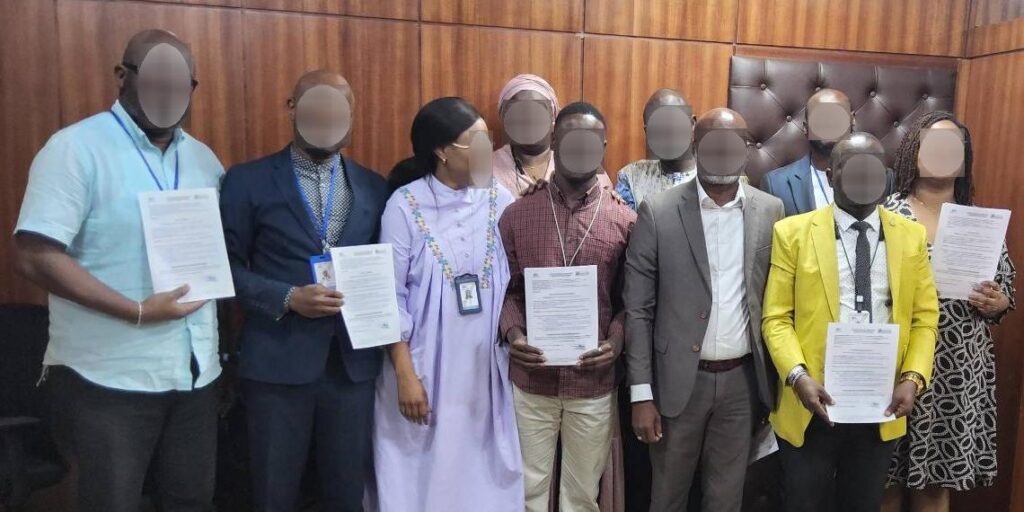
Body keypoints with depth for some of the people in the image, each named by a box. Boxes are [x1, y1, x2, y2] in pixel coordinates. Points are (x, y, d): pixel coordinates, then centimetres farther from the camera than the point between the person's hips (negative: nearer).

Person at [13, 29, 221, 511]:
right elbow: (37, 256, -16)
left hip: (196, 372, 6)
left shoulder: (203, 158, 9)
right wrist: (137, 311, -21)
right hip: (110, 378, -5)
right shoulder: (76, 148, -9)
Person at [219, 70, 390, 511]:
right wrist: (288, 299, -15)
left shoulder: (374, 187, 8)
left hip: (354, 361, 3)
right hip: (278, 362, -2)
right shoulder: (249, 181, -2)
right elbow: (227, 267, -2)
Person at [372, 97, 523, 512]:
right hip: (425, 369, -2)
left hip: (485, 370, 2)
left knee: (483, 473, 11)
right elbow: (392, 296, -7)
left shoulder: (500, 200, 0)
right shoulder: (406, 206, -7)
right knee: (422, 473, 9)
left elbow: (515, 283, 5)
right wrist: (405, 373, -9)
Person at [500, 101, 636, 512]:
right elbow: (506, 289, 4)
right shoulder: (517, 215, 2)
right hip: (531, 380, 0)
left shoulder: (625, 221, 0)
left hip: (594, 383, 0)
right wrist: (513, 333, -13)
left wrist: (615, 342, -14)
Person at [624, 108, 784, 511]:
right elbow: (638, 309, -7)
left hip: (742, 379, 2)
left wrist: (774, 380, 4)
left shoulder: (771, 212, 1)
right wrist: (641, 393, -9)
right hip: (679, 379, -2)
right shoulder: (658, 212, -8)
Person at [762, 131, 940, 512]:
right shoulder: (793, 233, -4)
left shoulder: (912, 236, 5)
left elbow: (925, 317, 5)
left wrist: (913, 378, -10)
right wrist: (798, 376, -19)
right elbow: (776, 317, -6)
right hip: (813, 403, -2)